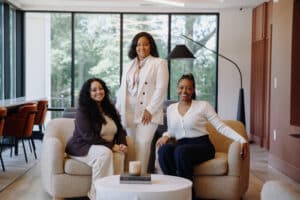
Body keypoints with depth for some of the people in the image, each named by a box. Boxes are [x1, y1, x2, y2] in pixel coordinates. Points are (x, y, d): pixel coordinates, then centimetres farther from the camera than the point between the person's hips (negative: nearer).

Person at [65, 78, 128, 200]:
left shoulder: (109, 108, 13)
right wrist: (112, 146, -20)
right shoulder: (82, 111, -7)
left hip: (106, 148, 6)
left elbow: (120, 129, 12)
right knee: (104, 153, -36)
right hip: (82, 147, -6)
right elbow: (88, 136, -16)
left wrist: (122, 144, -10)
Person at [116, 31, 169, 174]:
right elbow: (122, 88, 20)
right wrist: (118, 109, 11)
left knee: (143, 143, -14)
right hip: (130, 111, 5)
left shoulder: (159, 63, 1)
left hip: (148, 112, -5)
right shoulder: (129, 65, 19)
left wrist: (150, 110, -12)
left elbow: (161, 89, -7)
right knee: (132, 145, 4)